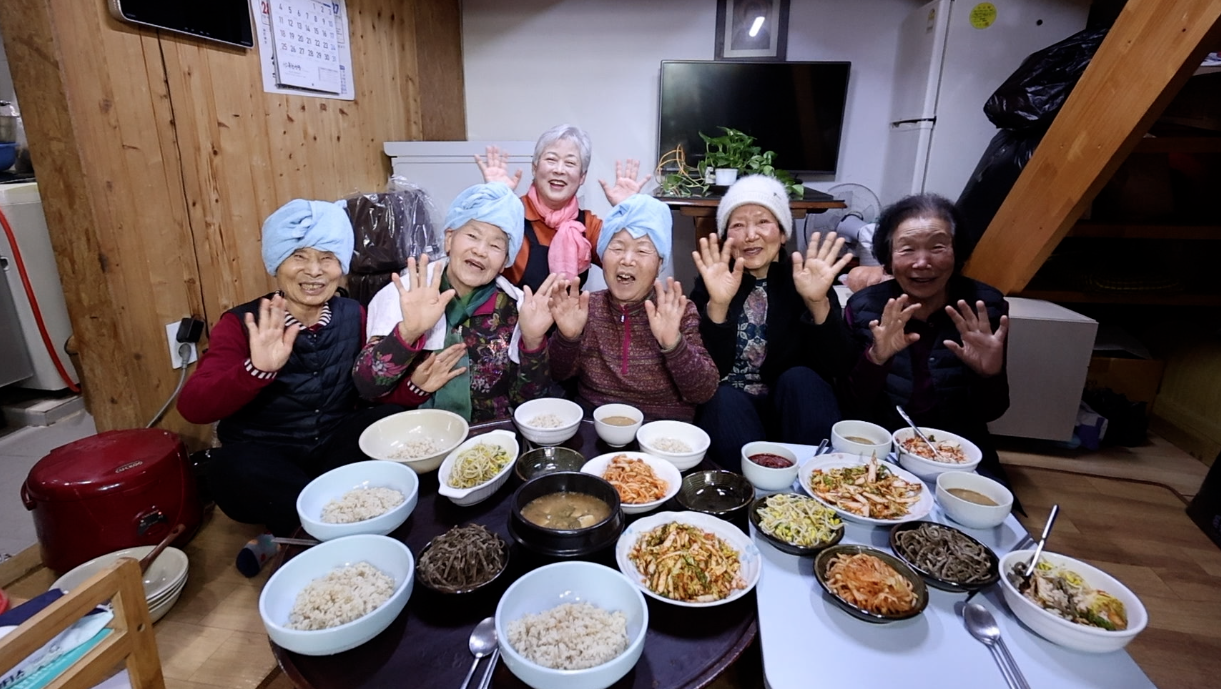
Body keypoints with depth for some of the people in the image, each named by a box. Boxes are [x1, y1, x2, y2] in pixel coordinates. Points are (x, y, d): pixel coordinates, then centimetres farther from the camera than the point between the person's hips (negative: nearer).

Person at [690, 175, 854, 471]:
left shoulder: (808, 279, -2)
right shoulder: (711, 282, -4)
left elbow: (838, 367, -13)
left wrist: (818, 303, -29)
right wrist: (717, 306, -32)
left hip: (795, 406, 2)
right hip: (726, 406, -1)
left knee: (800, 378, -28)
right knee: (725, 399, -31)